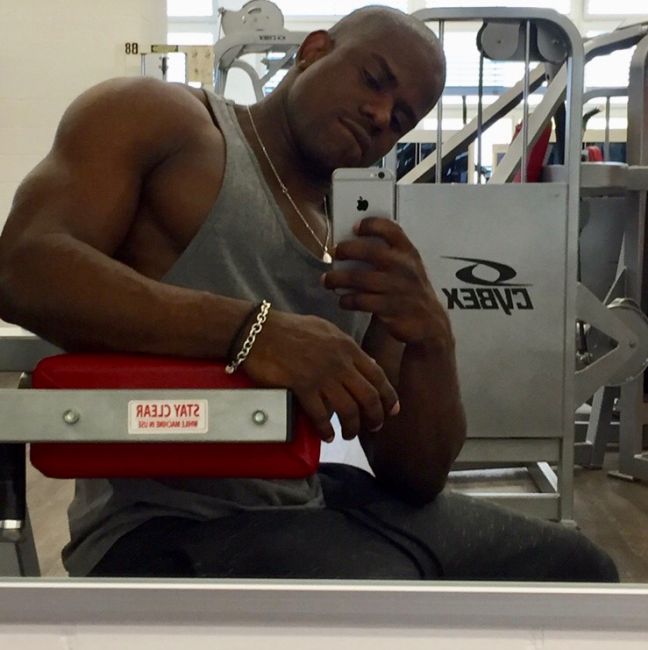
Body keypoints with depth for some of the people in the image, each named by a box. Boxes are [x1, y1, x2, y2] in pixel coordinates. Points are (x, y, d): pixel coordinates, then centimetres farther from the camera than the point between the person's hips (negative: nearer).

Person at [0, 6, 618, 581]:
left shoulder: (365, 250, 13)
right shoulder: (154, 118, -1)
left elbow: (416, 479, 9)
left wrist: (430, 342, -12)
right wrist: (250, 328, -28)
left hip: (321, 501, 7)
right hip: (167, 521, -6)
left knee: (572, 568, 8)